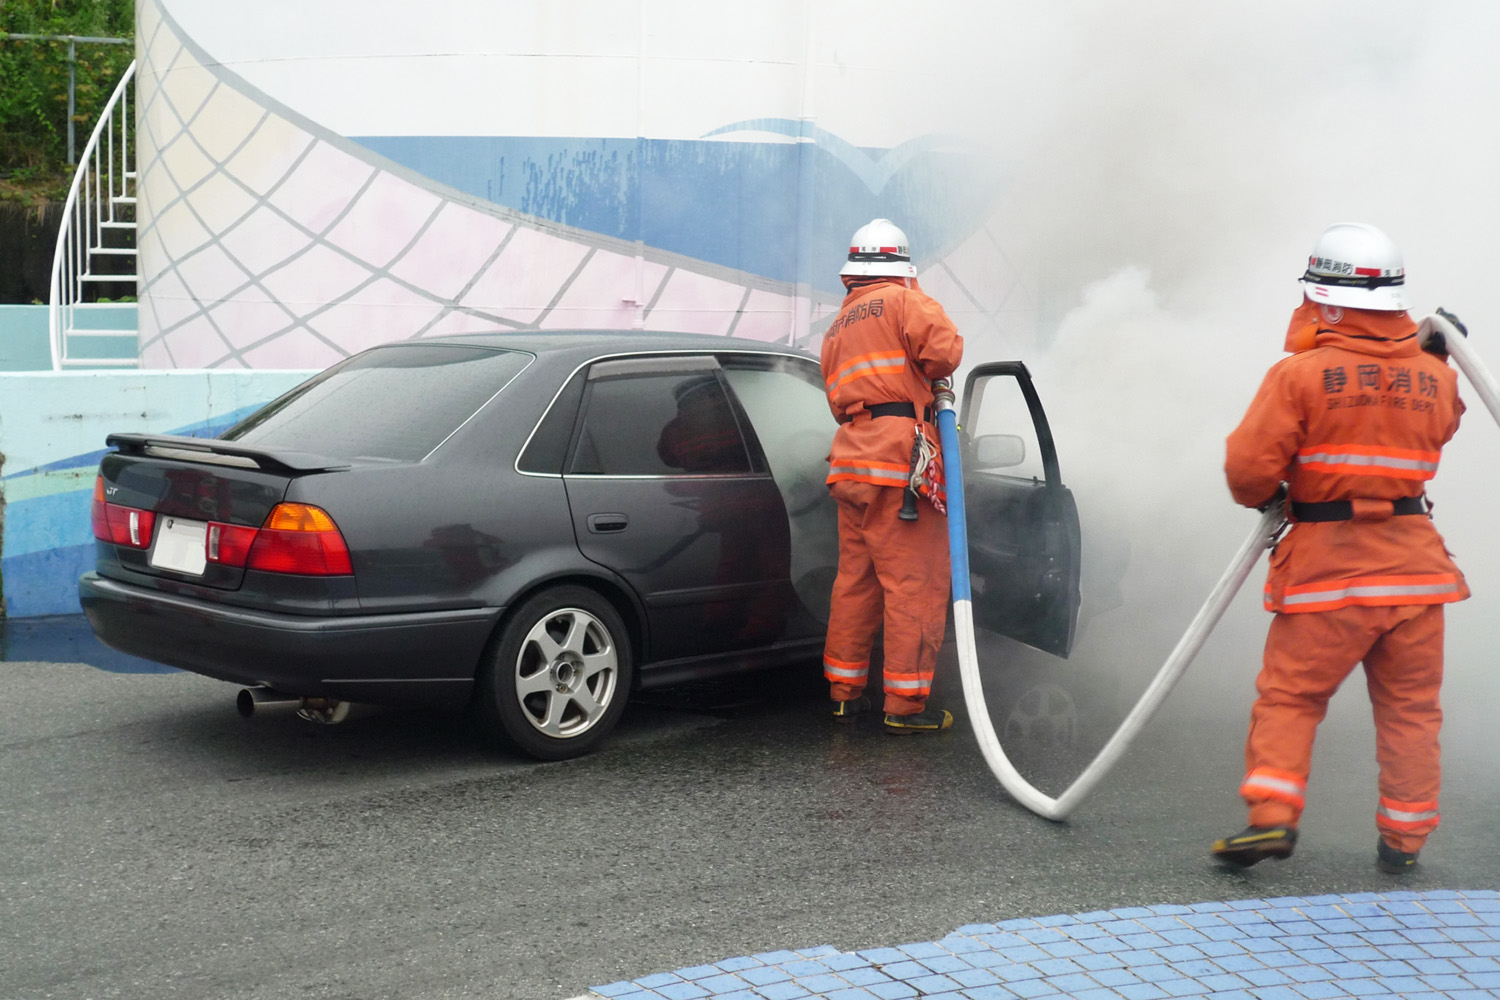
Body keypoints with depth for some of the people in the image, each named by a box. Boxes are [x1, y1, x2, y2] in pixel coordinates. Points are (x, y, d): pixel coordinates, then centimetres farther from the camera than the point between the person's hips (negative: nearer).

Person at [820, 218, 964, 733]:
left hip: (851, 464, 8)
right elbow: (944, 347, -15)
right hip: (899, 460, -8)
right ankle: (905, 703, -5)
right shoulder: (904, 301, 0)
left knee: (855, 579, 14)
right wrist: (928, 378, 5)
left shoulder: (837, 328, 24)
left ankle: (845, 691, 20)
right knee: (915, 584, -5)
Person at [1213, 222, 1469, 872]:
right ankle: (1404, 836, 18)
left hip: (1326, 567, -3)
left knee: (1288, 696, 7)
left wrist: (1262, 498, 7)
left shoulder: (1301, 374, -11)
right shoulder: (1436, 378, 4)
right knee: (1410, 707, 12)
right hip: (1415, 565, 4)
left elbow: (1248, 466, -14)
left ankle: (1271, 814, -4)